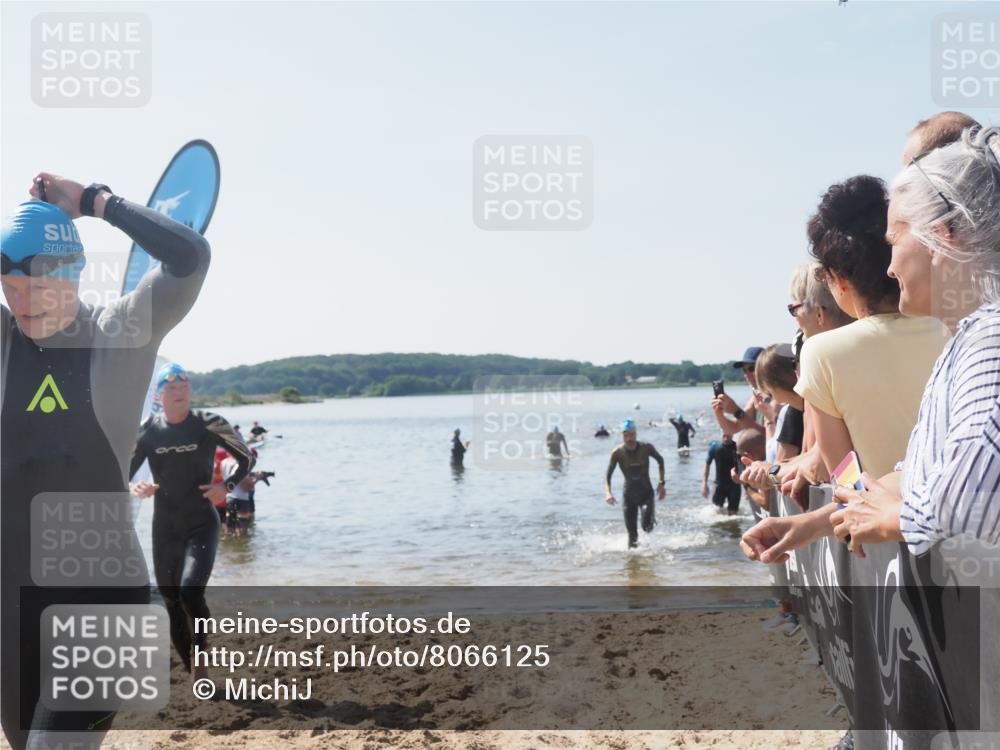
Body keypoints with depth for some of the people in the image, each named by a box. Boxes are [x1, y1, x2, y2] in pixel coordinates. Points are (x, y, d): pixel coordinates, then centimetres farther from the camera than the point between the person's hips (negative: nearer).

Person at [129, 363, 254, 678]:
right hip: (165, 530, 3)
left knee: (190, 592, -22)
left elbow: (247, 458, 4)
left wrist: (227, 486, -11)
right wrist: (135, 488, -18)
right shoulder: (147, 432, -1)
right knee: (172, 604, 8)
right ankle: (193, 673, 24)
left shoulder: (209, 424, -7)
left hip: (202, 525, -3)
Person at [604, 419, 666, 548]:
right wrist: (608, 492, -28)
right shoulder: (617, 453, -13)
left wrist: (662, 483, 2)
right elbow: (608, 475, -10)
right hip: (629, 495, 1)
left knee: (647, 526, -18)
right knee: (632, 534, 0)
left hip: (646, 493, -1)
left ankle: (651, 518, 16)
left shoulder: (646, 448, -12)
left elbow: (660, 461, 6)